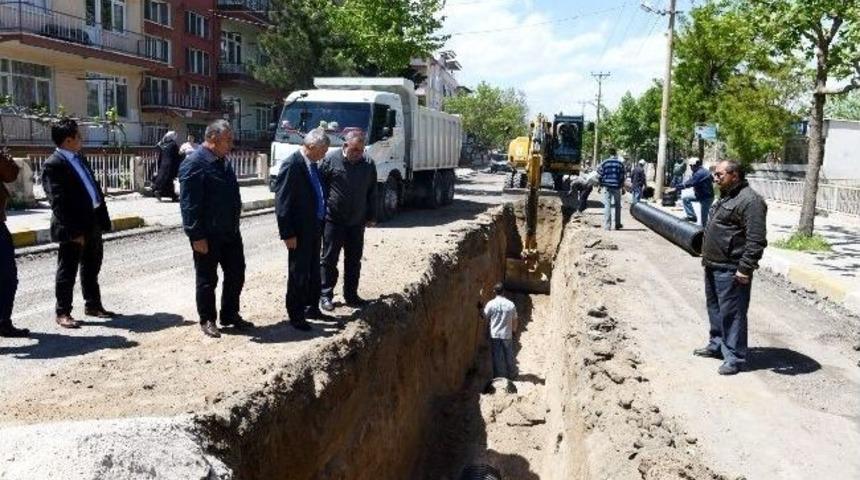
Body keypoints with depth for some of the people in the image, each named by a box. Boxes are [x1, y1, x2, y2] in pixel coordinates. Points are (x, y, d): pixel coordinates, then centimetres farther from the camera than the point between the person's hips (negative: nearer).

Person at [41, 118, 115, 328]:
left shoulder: (80, 159, 13)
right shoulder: (53, 165, -13)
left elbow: (95, 188, 15)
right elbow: (58, 202, -18)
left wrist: (103, 220, 10)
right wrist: (74, 231, -21)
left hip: (93, 223, 8)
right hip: (73, 228, -8)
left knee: (92, 268, 18)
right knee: (68, 271, 3)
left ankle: (93, 305, 31)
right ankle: (63, 313, 14)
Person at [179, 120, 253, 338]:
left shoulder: (223, 161, 12)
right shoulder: (194, 164, -16)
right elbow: (189, 204, -20)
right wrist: (197, 236, -21)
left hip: (230, 232, 8)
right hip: (207, 236, -8)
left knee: (236, 274, 15)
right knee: (207, 279, 6)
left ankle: (230, 315, 29)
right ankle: (207, 320, 20)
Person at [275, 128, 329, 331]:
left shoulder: (312, 163, 8)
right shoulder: (292, 165, -18)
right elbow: (282, 202, -18)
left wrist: (321, 223, 13)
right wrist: (288, 234, -19)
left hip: (314, 228, 8)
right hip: (300, 231, -8)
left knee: (313, 271, 18)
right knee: (299, 274, 2)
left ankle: (312, 308, 32)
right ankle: (295, 314, 14)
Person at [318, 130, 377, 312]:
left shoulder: (368, 164, 5)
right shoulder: (330, 160, -8)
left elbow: (372, 193, 13)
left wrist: (371, 216, 13)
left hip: (357, 222, 4)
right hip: (333, 220, -4)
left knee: (354, 261, 10)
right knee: (329, 259, 2)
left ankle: (351, 295, 21)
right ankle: (326, 295, 11)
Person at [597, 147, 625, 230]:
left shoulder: (604, 163, -1)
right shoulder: (620, 164, 1)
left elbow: (599, 175, -1)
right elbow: (622, 177, 1)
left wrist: (601, 184, 13)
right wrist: (621, 186, 13)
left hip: (607, 187, 0)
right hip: (617, 187, 1)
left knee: (607, 205, 0)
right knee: (617, 206, 13)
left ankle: (607, 225, -5)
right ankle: (617, 225, 19)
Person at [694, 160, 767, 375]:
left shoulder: (750, 200, -17)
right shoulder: (726, 197, 16)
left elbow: (756, 239, -22)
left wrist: (745, 268, -23)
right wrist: (707, 257, 23)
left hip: (731, 270, -10)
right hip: (713, 266, 10)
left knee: (732, 313, -3)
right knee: (715, 309, 20)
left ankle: (734, 357, 5)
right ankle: (716, 345, 34)